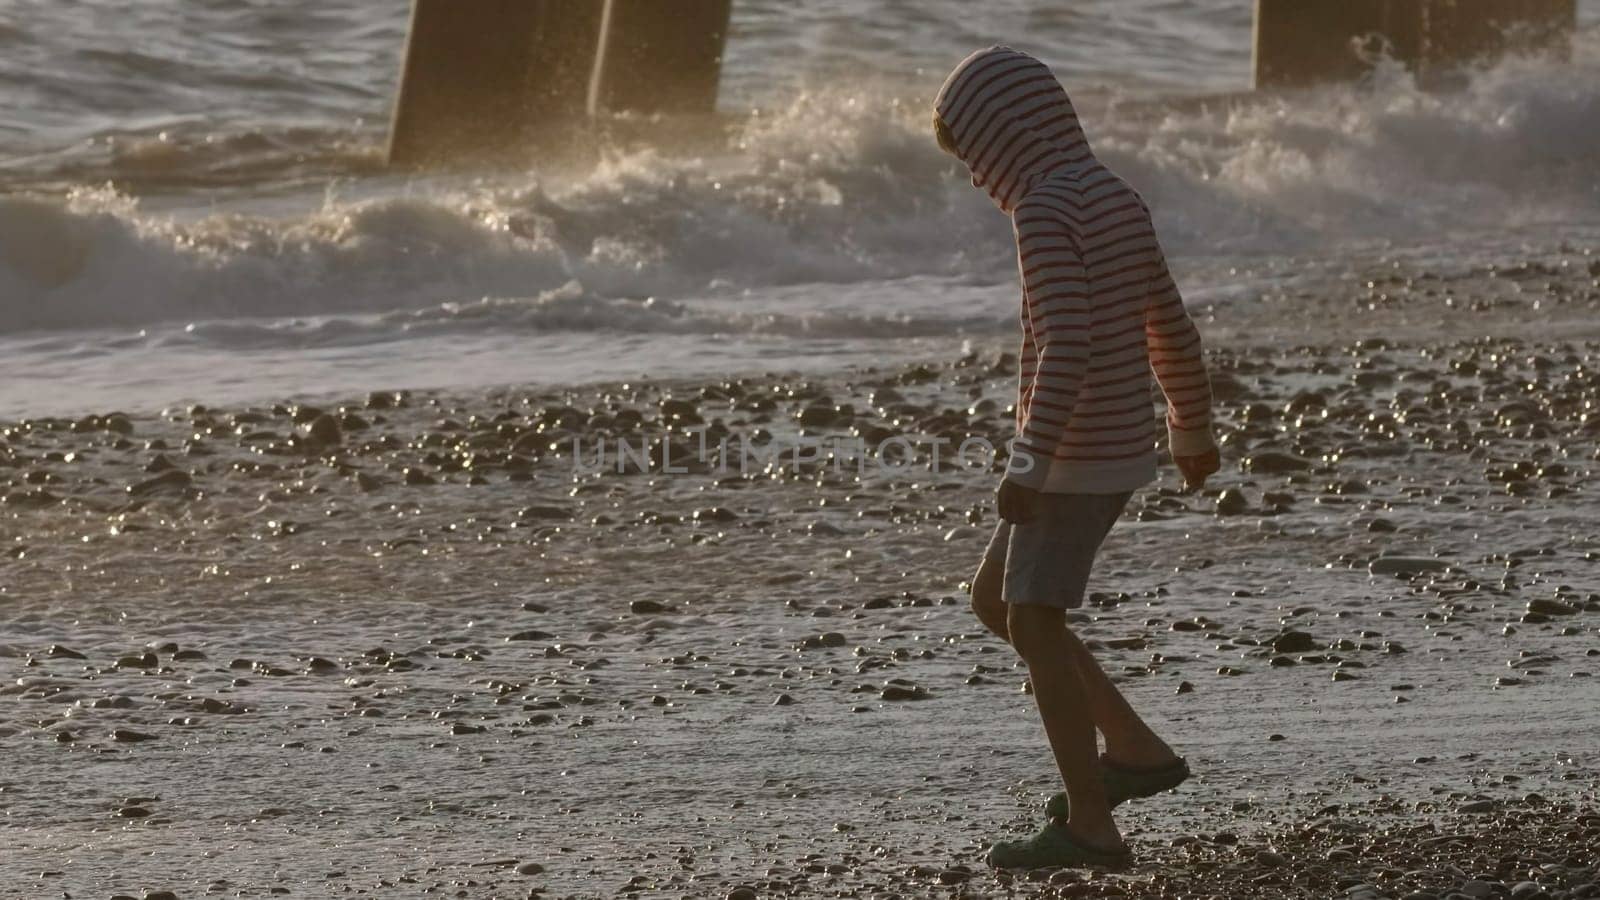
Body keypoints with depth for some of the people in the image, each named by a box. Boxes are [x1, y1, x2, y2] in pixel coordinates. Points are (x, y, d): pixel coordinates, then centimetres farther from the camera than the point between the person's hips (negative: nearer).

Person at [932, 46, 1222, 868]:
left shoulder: (1043, 211, -18)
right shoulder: (1119, 202, 10)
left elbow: (1066, 343, -27)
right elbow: (1171, 327, 19)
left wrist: (1030, 461, -28)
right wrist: (1192, 429, 31)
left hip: (1074, 454, -9)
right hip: (1124, 449, 9)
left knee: (1033, 623, -5)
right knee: (994, 600, 16)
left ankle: (1090, 823, -6)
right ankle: (1134, 749, 18)